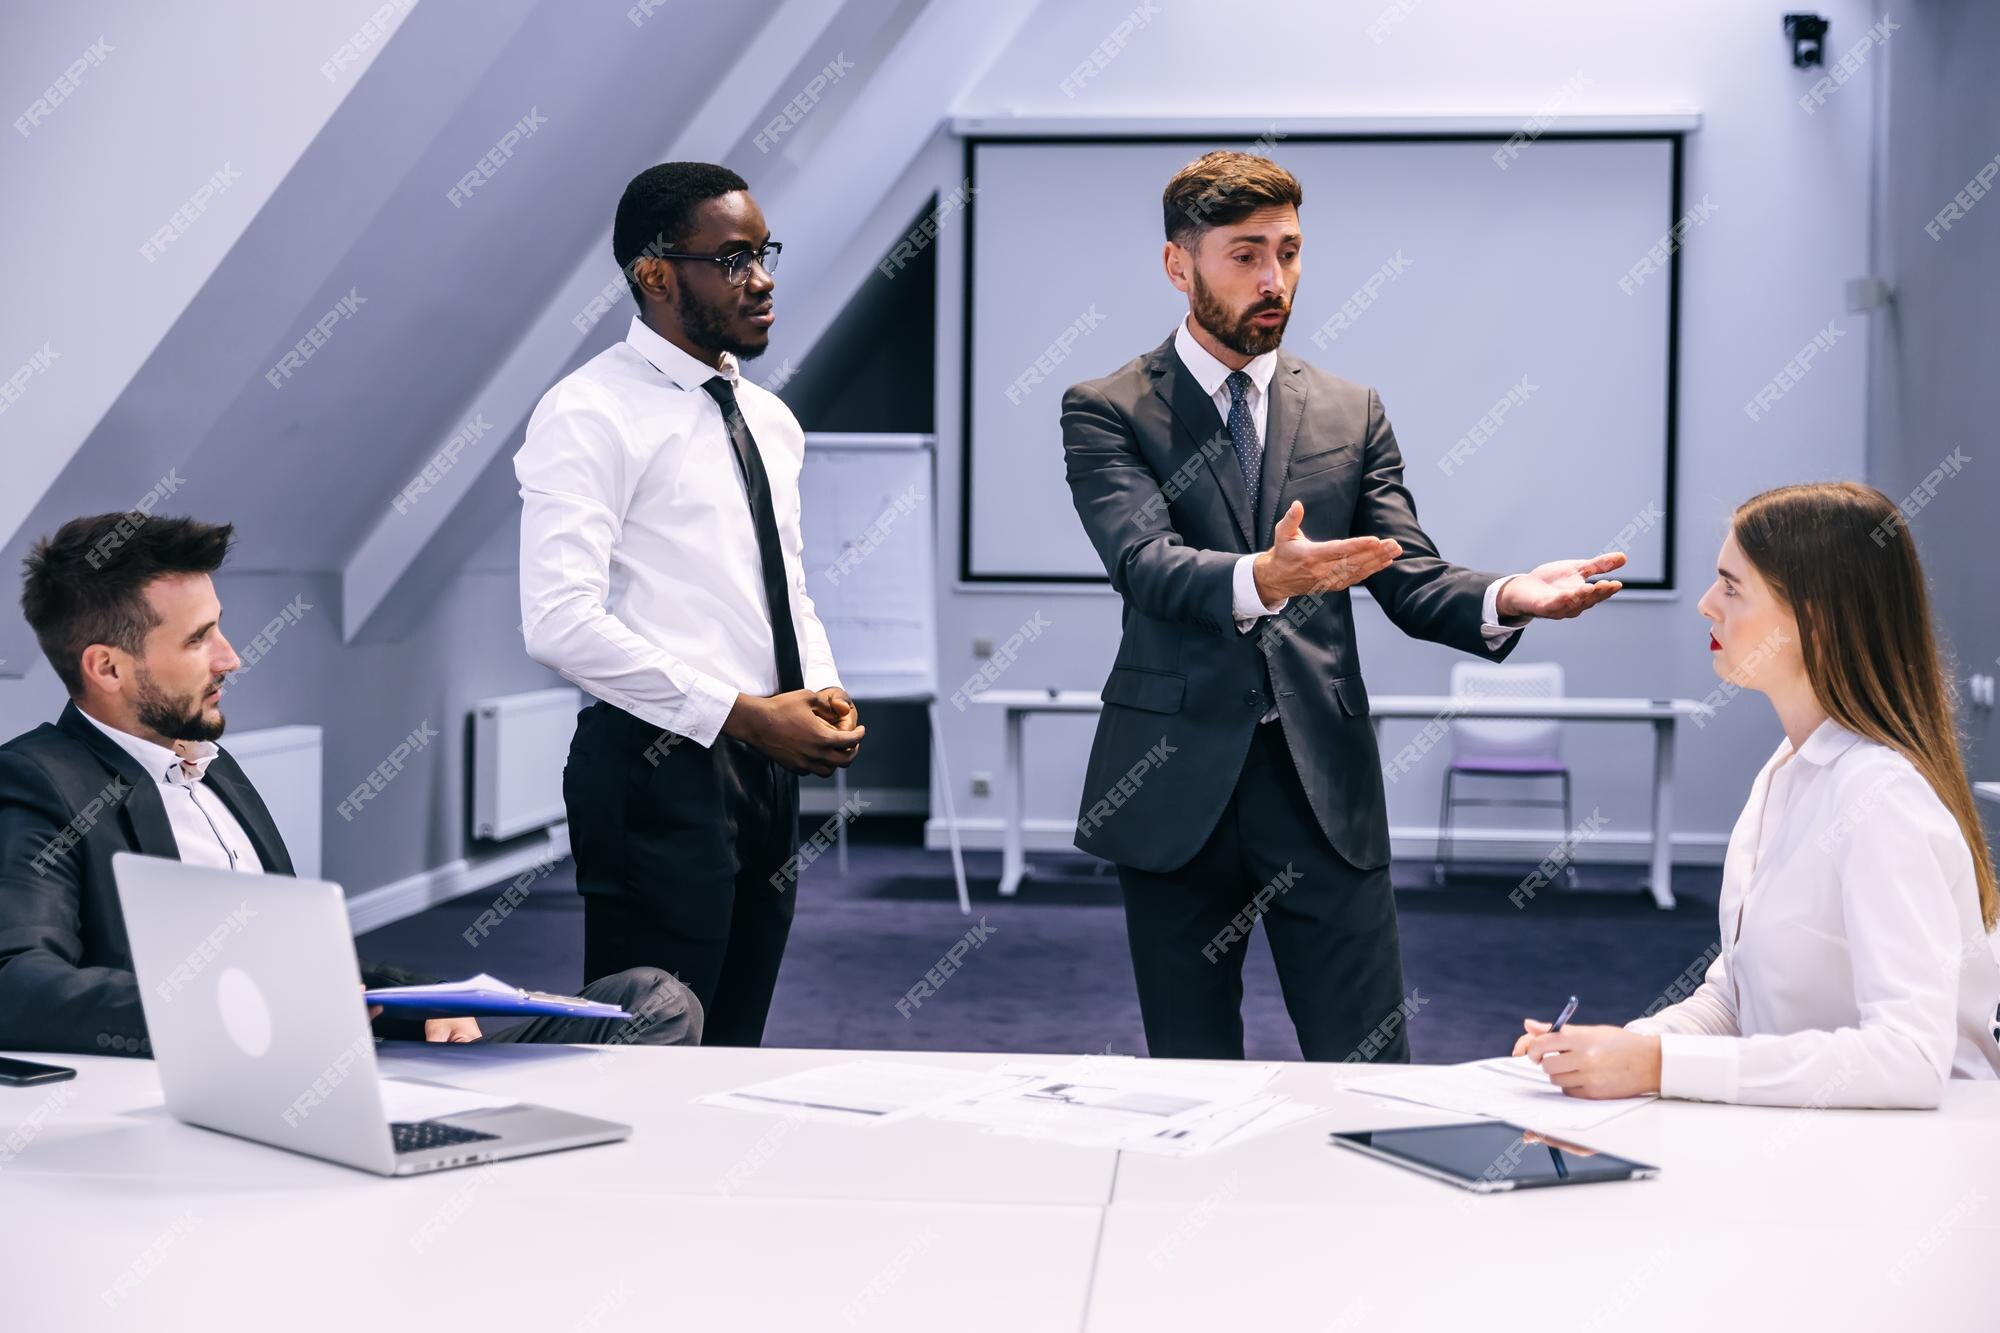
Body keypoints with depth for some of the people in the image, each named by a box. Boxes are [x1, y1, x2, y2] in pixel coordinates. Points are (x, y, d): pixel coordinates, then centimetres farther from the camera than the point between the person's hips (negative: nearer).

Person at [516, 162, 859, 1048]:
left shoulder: (768, 420, 15)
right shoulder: (593, 414, -10)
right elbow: (560, 623, -20)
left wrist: (824, 693, 2)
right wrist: (744, 714, -19)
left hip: (767, 769, 8)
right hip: (660, 770, -8)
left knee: (736, 1047, 14)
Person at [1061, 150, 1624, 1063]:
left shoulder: (1352, 413, 12)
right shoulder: (1107, 411, 1)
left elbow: (1410, 580, 5)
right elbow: (1144, 562, -16)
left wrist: (1505, 598, -18)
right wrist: (1257, 578, -37)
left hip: (1323, 781, 2)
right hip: (1174, 783, -2)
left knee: (1369, 1071, -1)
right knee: (1193, 1082, 9)